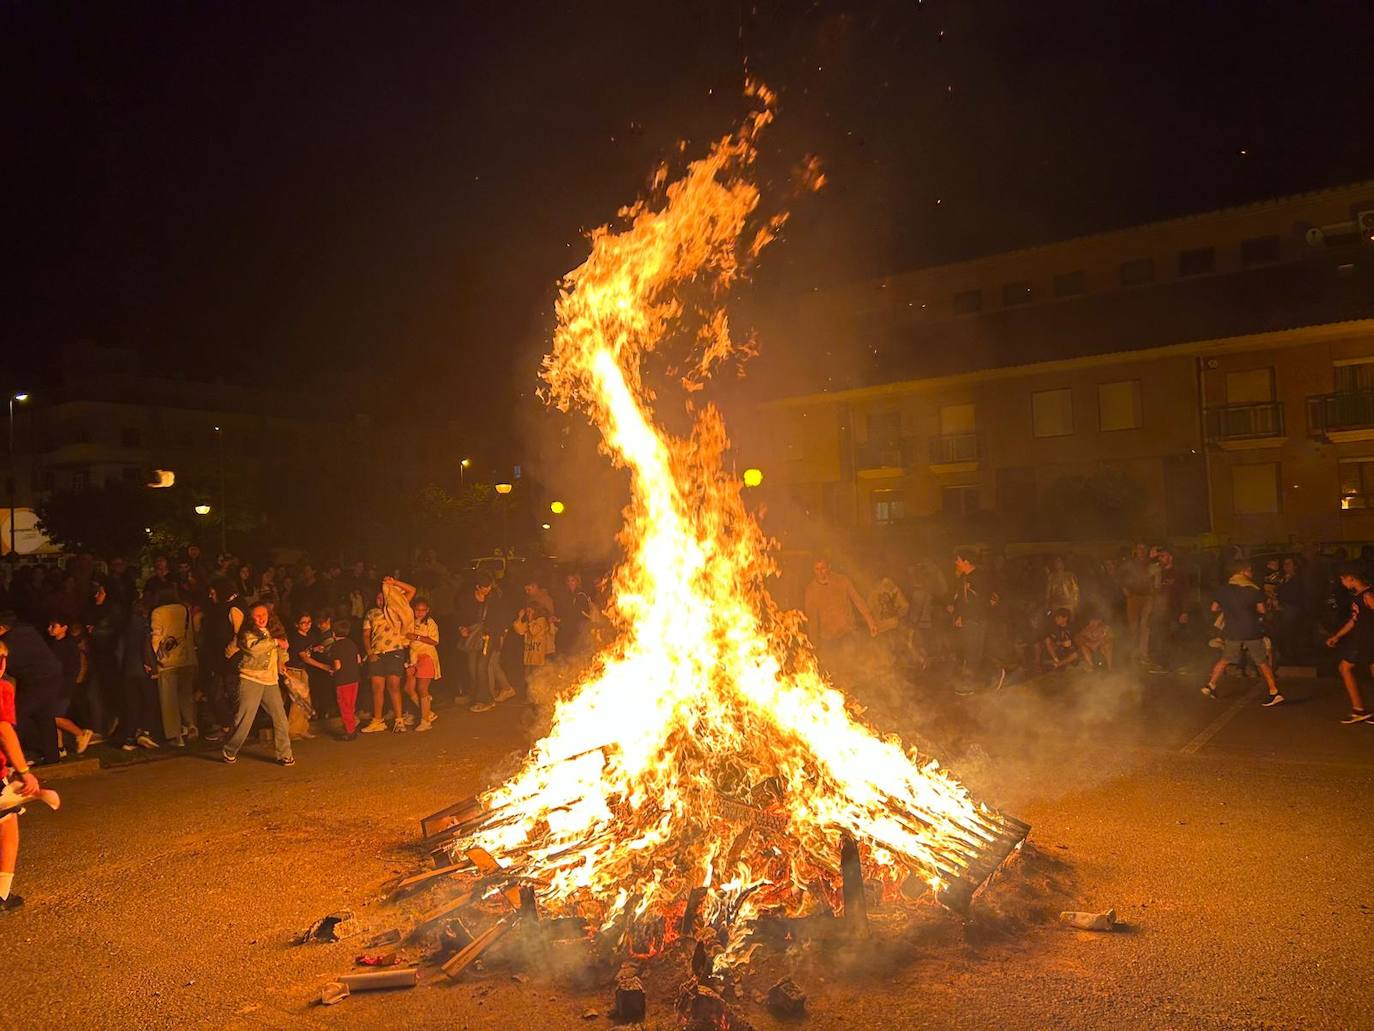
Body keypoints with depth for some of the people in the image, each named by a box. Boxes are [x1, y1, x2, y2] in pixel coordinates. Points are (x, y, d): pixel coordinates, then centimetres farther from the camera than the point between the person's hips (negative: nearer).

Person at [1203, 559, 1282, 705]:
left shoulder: (1223, 589, 0)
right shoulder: (1254, 589, -3)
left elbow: (1214, 608, 3)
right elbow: (1261, 610, -4)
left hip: (1232, 632, 1)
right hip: (1252, 631, -1)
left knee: (1225, 659, 17)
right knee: (1263, 662, 6)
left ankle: (1210, 685, 12)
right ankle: (1274, 692, 3)